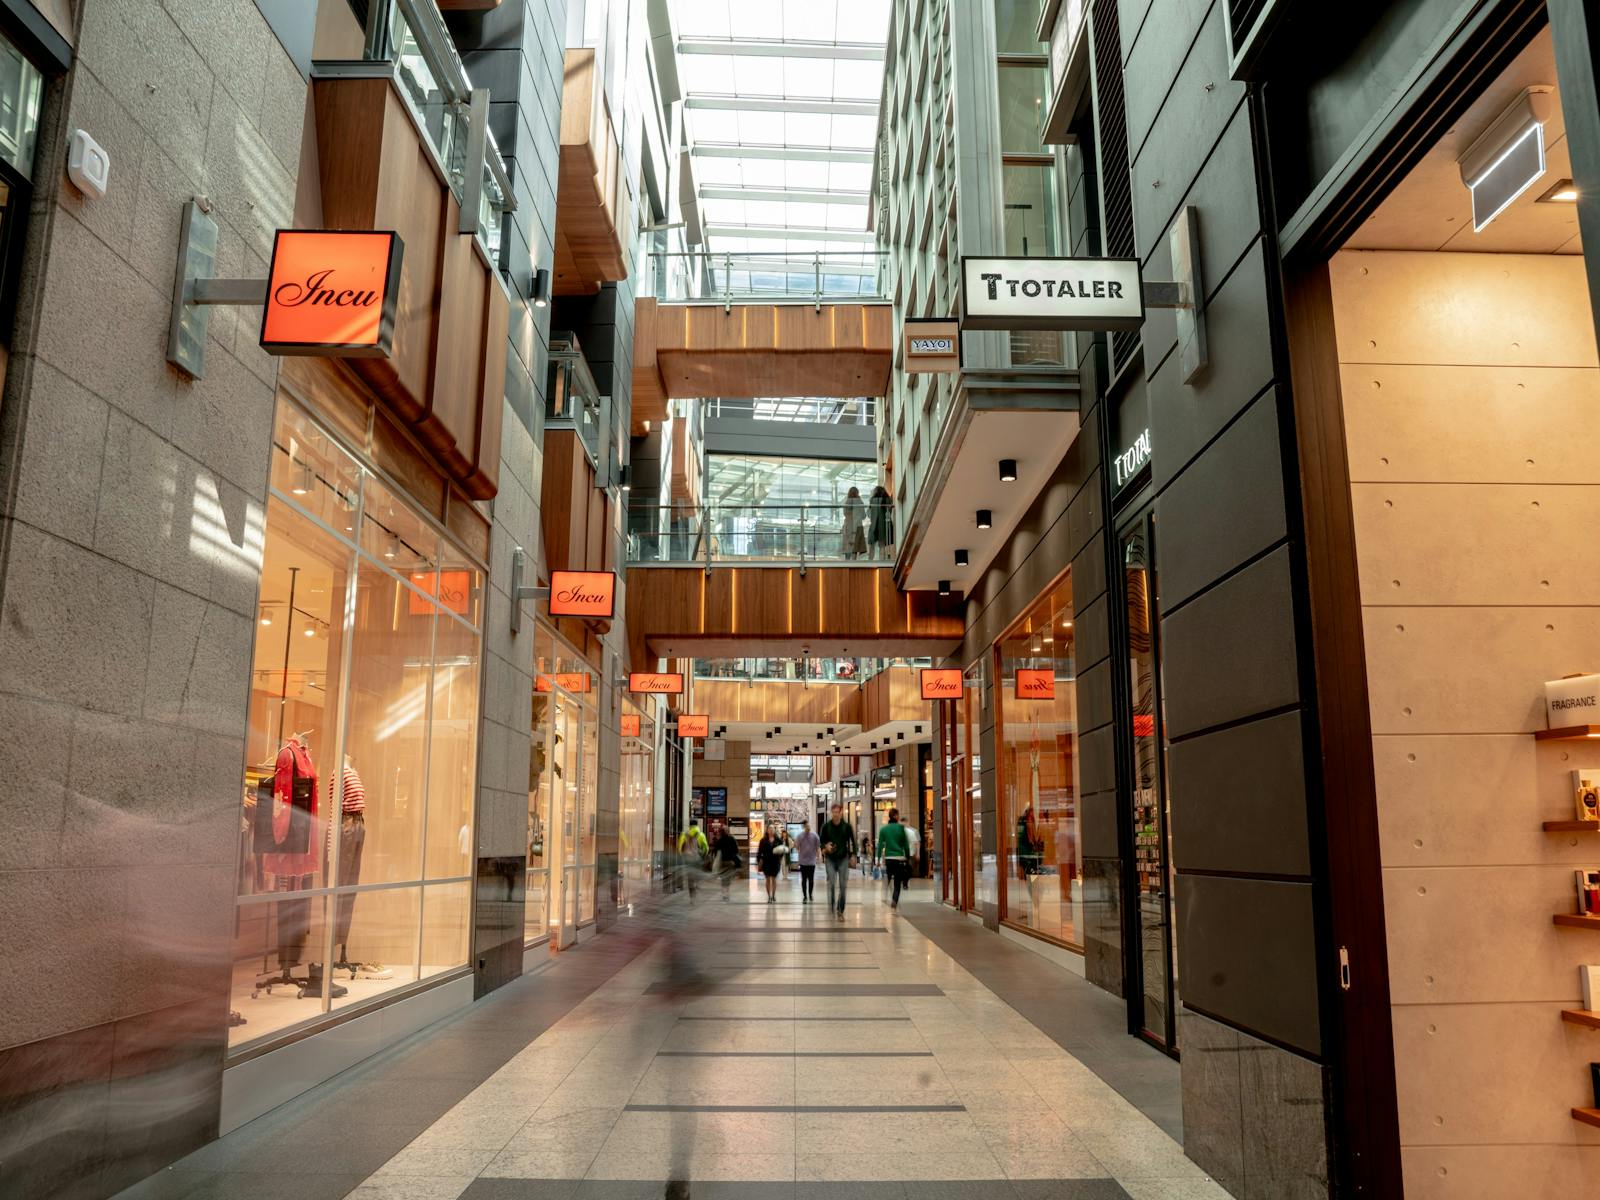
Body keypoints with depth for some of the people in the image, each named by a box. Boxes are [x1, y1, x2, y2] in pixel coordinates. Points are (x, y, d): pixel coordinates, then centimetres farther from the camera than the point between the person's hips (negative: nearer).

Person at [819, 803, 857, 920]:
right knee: (831, 883, -11)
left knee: (842, 886, 1)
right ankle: (831, 908, 3)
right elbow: (822, 841, 6)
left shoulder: (847, 826, -3)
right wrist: (825, 847, -15)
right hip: (830, 859, 0)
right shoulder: (826, 826, -3)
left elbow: (852, 842, 5)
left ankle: (840, 911, 10)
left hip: (843, 859, 0)